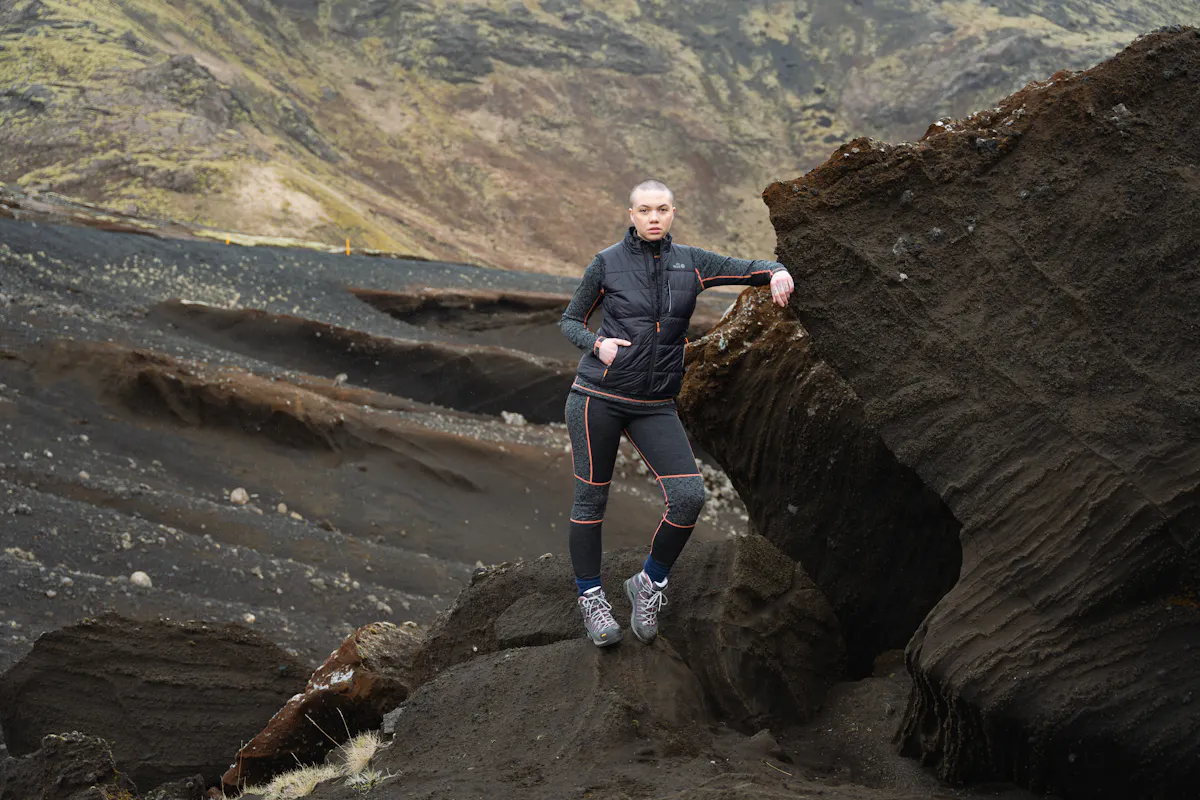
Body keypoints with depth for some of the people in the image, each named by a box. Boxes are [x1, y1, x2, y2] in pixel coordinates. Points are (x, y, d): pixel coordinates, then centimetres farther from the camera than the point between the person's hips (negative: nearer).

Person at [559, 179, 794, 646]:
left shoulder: (690, 264, 5)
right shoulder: (607, 263, -1)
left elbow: (751, 270, 2)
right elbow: (570, 322, 7)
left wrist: (778, 274, -21)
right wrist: (598, 344, -14)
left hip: (656, 406, 2)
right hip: (599, 396, -2)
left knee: (689, 497, -11)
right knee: (591, 498, 2)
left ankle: (649, 583, 10)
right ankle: (590, 597, 20)